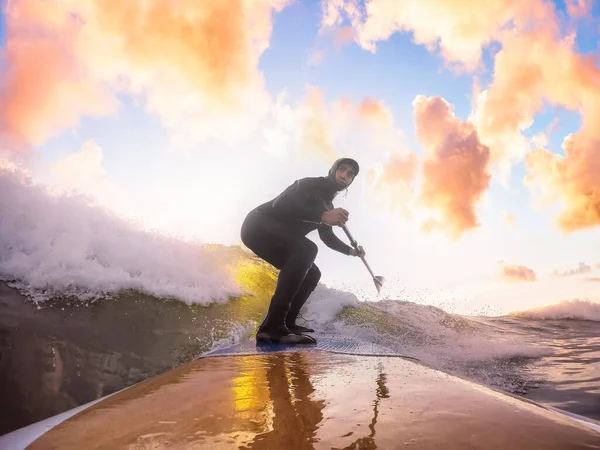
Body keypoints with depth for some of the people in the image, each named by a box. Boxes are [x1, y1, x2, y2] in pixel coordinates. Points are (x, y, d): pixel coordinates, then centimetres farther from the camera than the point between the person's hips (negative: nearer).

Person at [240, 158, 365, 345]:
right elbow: (280, 204, -26)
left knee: (311, 273, 10)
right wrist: (322, 216, -35)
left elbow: (328, 237, 29)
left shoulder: (327, 205, 17)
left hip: (274, 237, 10)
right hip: (258, 226, -10)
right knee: (307, 249, -31)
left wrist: (350, 250, 16)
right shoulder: (310, 184, -9)